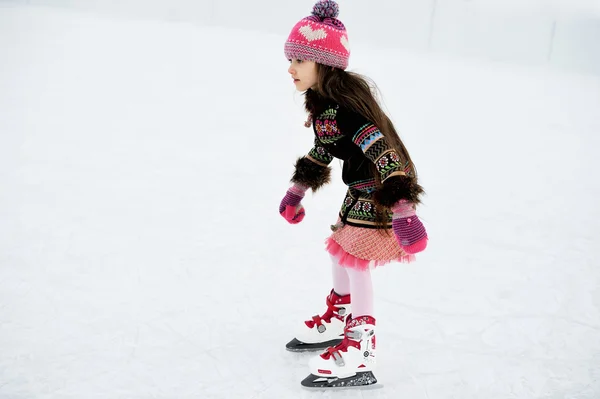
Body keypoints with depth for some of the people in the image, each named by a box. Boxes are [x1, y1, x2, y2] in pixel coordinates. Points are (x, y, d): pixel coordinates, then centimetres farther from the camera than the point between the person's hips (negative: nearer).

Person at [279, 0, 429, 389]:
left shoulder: (343, 106, -28)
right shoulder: (323, 100, 4)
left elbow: (383, 153, -35)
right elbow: (322, 150, 19)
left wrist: (402, 212, -40)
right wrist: (296, 191, 27)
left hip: (382, 192, -10)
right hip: (361, 190, 10)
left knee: (355, 259, -7)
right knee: (341, 250, 20)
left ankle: (360, 350, 5)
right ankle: (337, 320, 41)